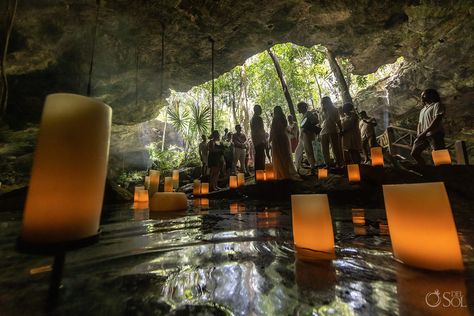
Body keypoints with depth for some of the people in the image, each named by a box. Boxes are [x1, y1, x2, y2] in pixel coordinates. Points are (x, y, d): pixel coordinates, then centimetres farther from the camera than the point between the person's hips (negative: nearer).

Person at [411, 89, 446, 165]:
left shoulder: (437, 105, 1)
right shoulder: (423, 109, 25)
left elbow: (437, 120, -12)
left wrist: (424, 132, -21)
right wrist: (418, 135, 4)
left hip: (435, 134, -7)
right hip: (423, 136, 7)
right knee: (414, 153, 2)